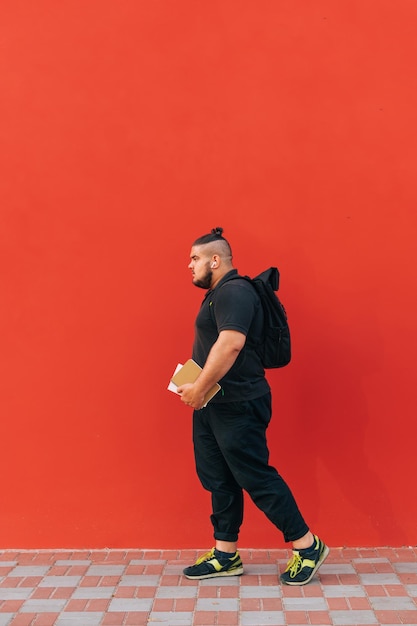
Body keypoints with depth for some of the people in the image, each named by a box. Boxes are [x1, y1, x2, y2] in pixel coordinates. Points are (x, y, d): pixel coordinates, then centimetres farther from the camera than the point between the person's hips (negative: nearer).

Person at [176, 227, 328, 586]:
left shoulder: (234, 292, -16)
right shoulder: (217, 294, 16)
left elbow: (230, 343, -29)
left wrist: (200, 388, -23)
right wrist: (197, 387, 9)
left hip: (237, 406, -10)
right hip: (213, 405, 10)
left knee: (256, 478, -3)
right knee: (218, 480, 13)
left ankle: (308, 546, 12)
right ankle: (226, 556, 24)